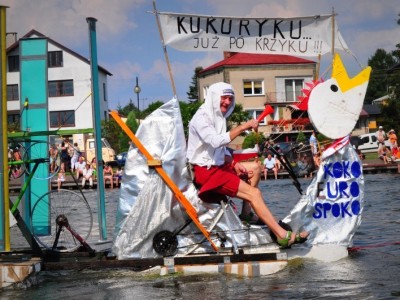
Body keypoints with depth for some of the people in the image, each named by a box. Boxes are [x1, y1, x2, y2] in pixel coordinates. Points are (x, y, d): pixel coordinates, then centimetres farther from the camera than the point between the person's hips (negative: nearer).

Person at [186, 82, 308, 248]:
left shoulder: (218, 117, 15)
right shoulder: (201, 118, -13)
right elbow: (216, 141, -31)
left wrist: (234, 164, 0)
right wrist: (243, 127, -31)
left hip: (218, 166, 10)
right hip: (205, 172, -10)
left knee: (255, 167, 15)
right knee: (254, 193, -18)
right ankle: (283, 235, -22)